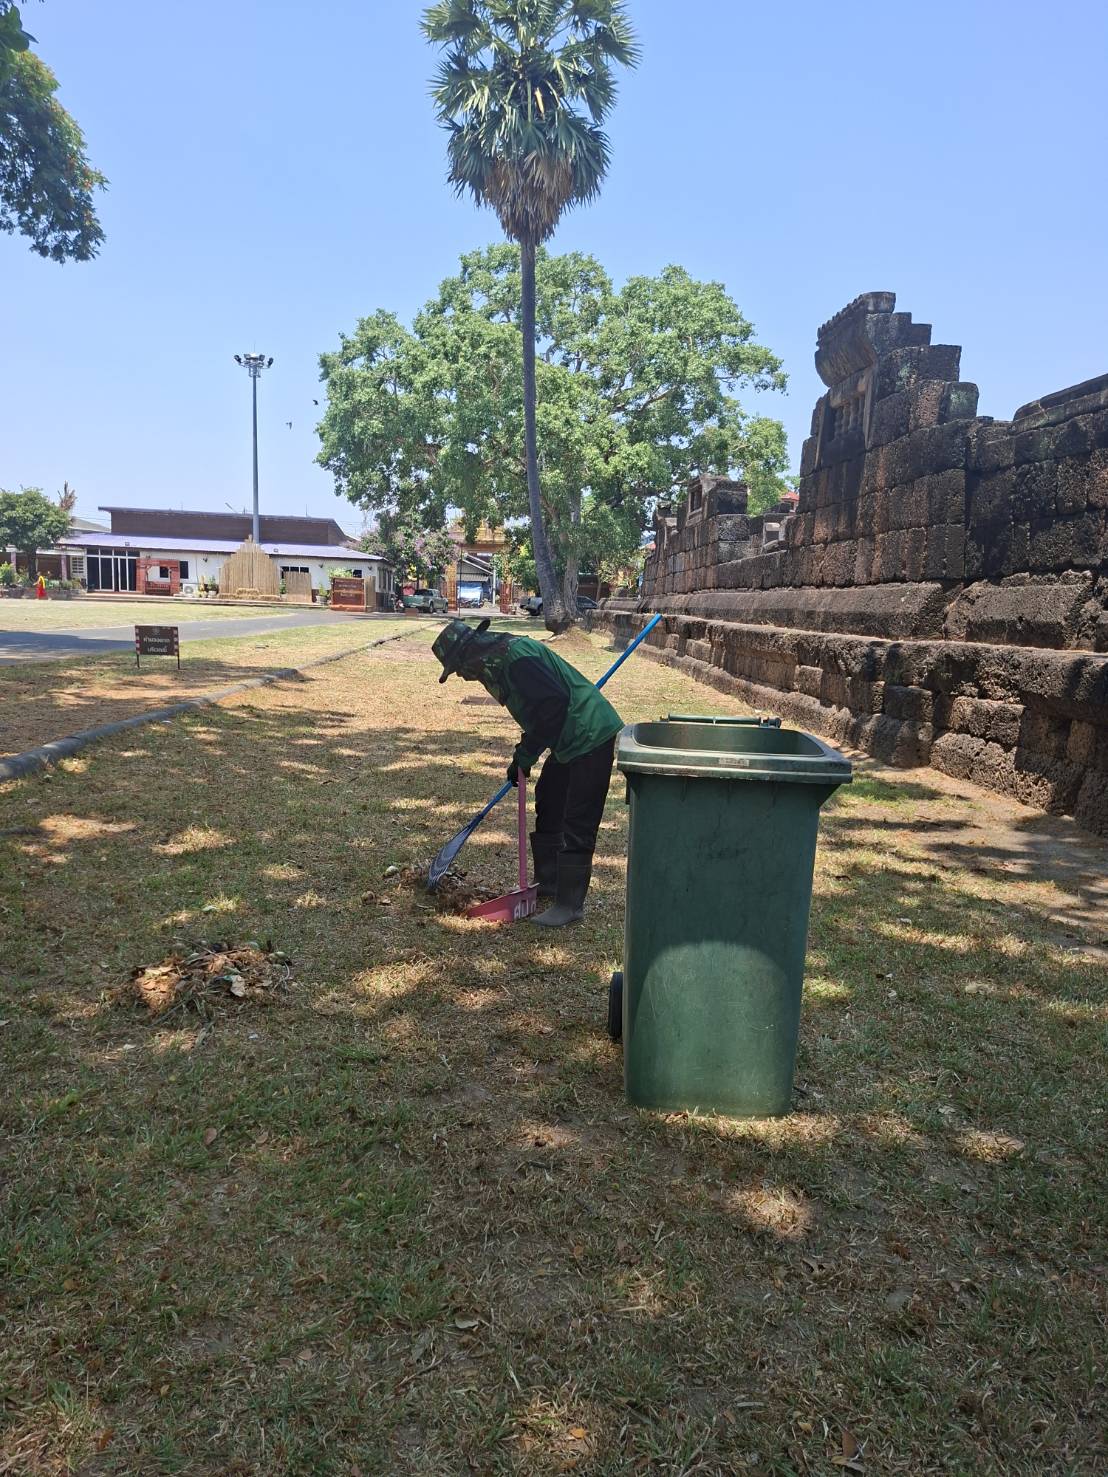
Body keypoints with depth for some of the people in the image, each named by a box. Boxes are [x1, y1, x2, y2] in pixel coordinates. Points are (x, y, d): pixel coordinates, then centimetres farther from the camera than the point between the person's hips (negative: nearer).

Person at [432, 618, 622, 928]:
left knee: (577, 825, -6)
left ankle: (570, 905, 2)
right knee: (548, 808, 20)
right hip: (570, 740, 11)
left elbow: (554, 702, -29)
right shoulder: (500, 661, 12)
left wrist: (526, 753, -21)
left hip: (591, 737, -11)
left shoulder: (516, 657, -21)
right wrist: (523, 756, 12)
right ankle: (547, 884, 33)